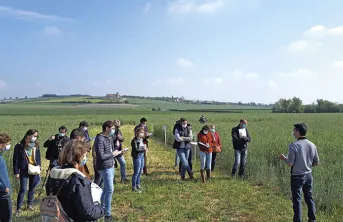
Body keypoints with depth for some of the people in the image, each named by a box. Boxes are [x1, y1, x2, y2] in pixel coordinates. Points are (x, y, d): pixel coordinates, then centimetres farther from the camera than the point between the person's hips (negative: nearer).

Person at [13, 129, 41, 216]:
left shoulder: (36, 145, 1)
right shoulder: (19, 146, -11)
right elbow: (15, 159, -7)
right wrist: (16, 172, -8)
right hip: (24, 171, -4)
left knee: (32, 187, 14)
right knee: (23, 189, -3)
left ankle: (30, 204, 31)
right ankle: (18, 209, 10)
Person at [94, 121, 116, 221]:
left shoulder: (110, 138, 9)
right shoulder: (100, 139, -19)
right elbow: (101, 156, -23)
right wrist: (113, 154, -14)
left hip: (111, 166, 9)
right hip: (105, 167, -9)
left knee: (106, 188, 19)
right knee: (110, 190, -5)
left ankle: (102, 208, 34)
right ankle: (107, 214, 5)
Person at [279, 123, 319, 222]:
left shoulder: (293, 146, -19)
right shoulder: (312, 145, -3)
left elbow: (290, 164, -19)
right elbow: (316, 162, 5)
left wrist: (284, 158, 0)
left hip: (297, 176, -5)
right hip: (308, 175, 5)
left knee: (297, 200, 7)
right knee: (309, 197, 19)